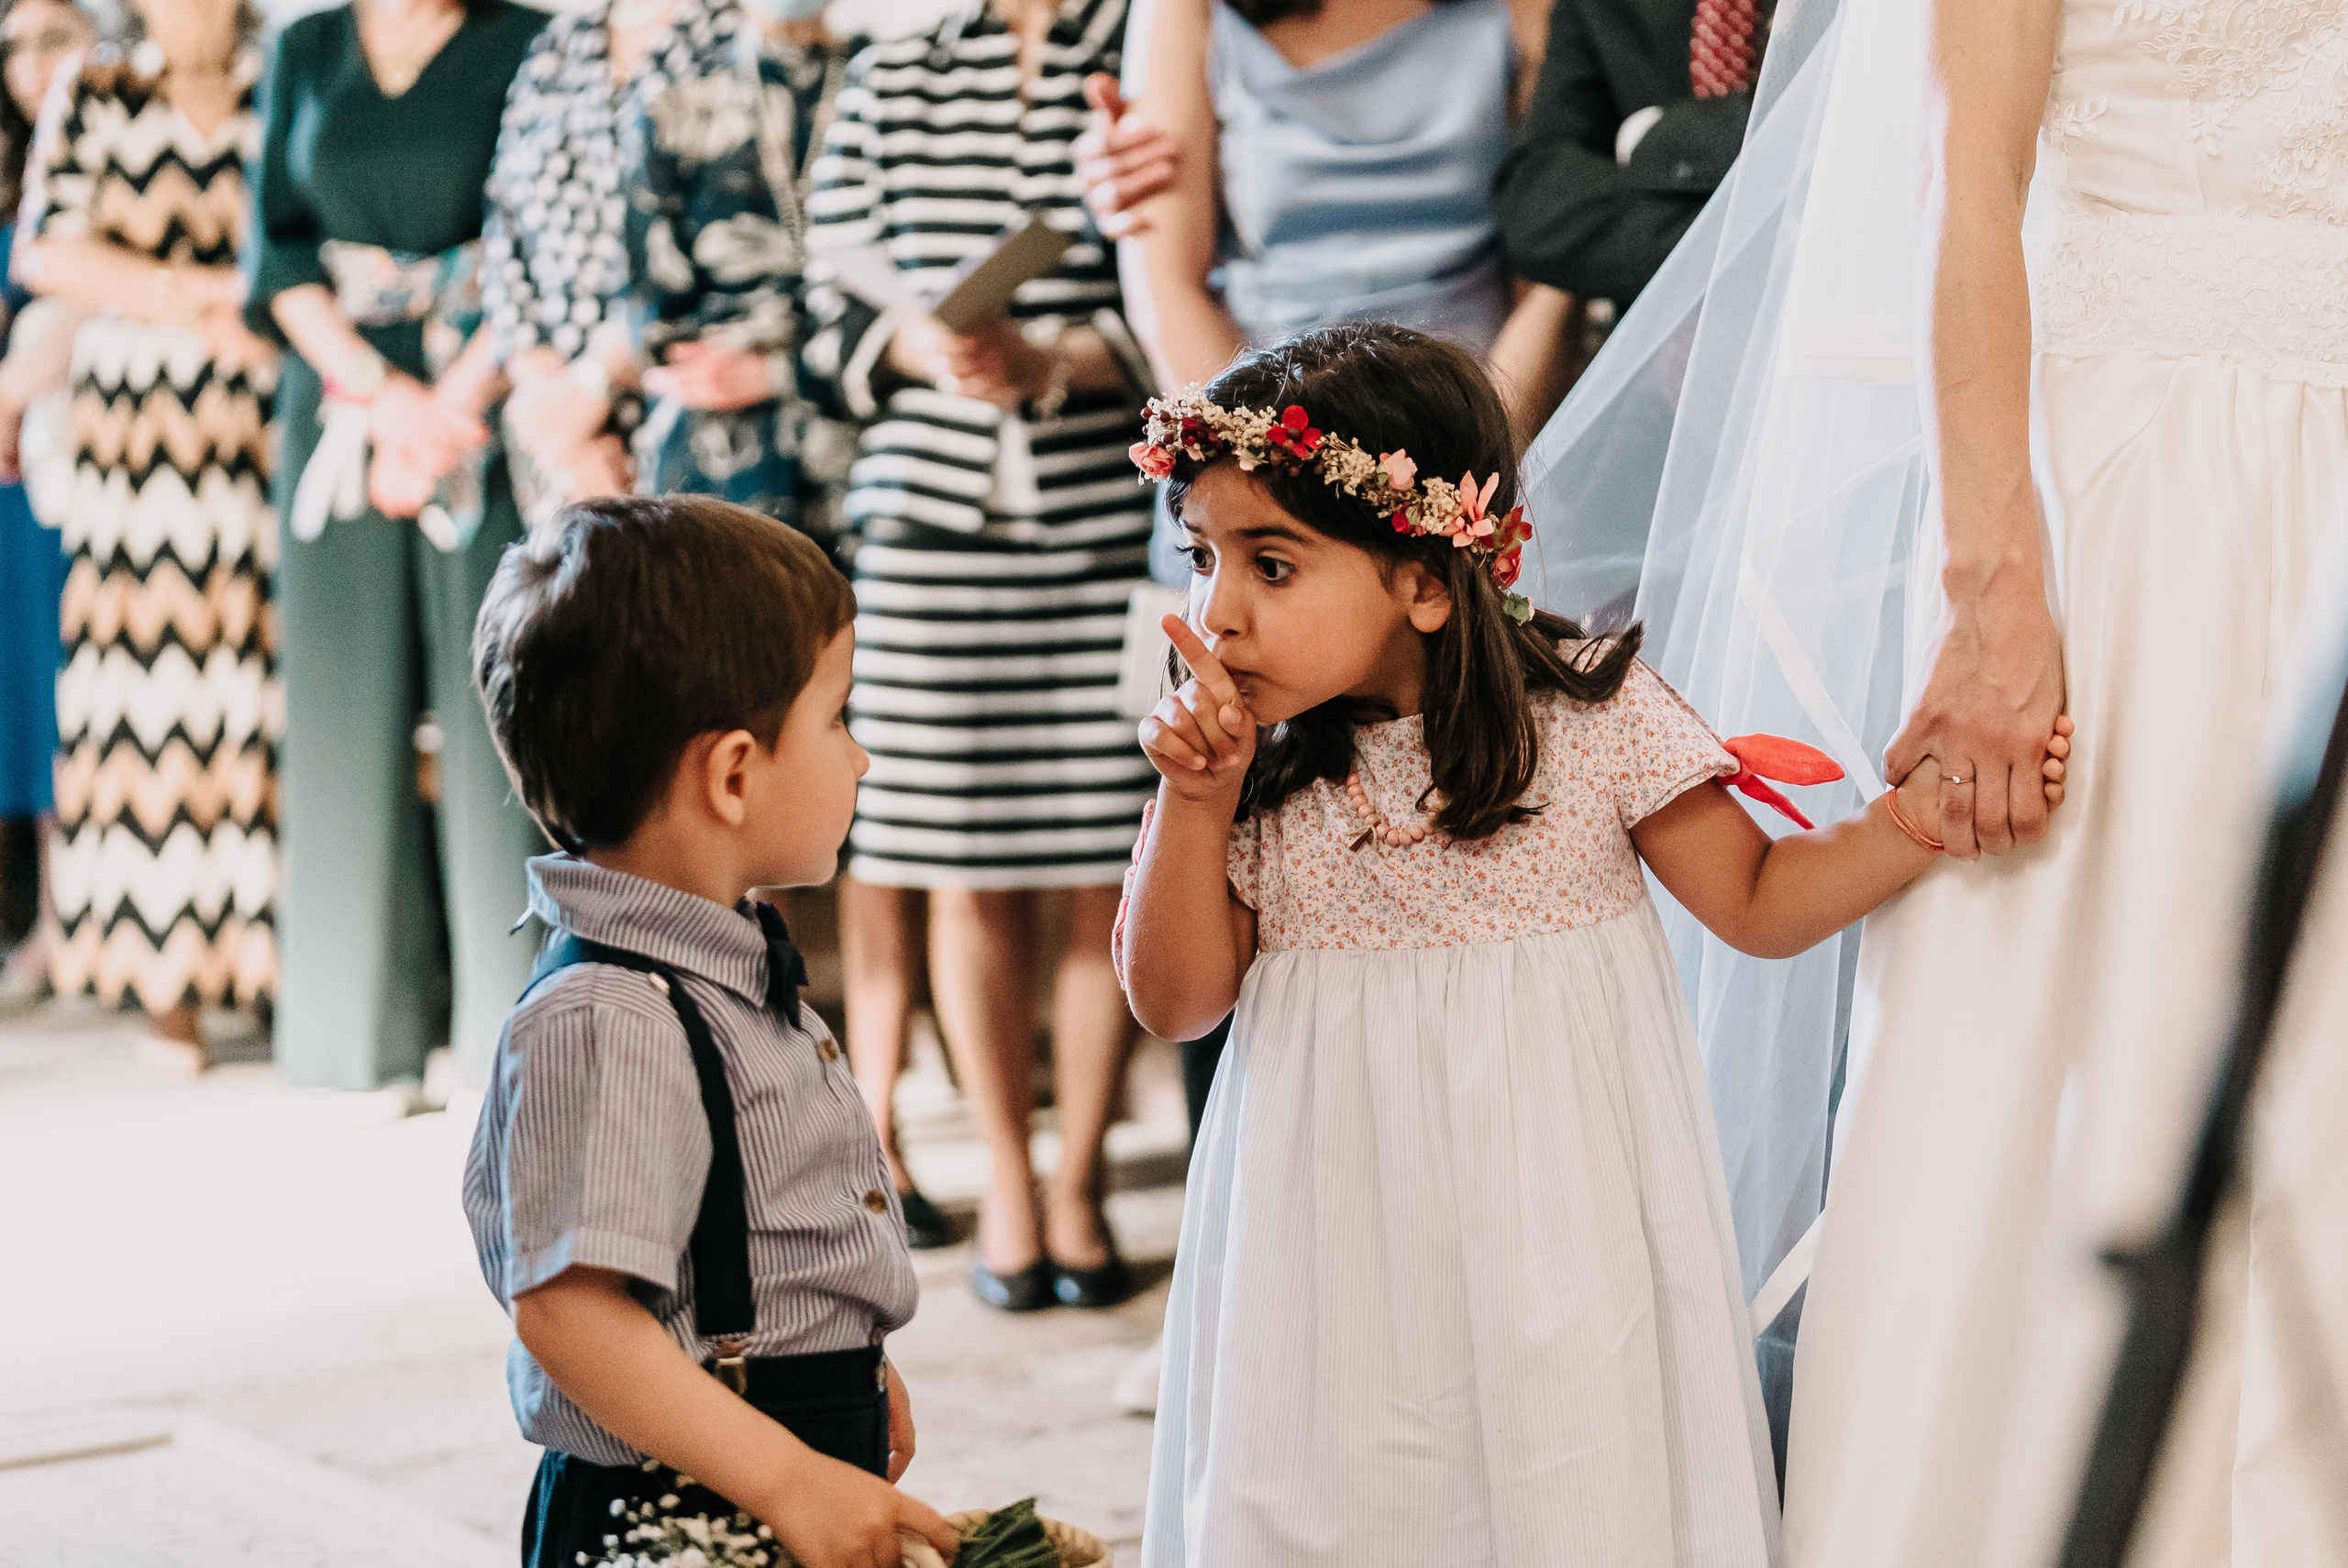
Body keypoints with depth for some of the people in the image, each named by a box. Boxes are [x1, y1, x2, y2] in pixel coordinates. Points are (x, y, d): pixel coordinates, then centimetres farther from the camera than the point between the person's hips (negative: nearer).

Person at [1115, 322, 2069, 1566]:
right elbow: (1172, 1001, 0)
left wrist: (1918, 820, -15)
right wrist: (1195, 801, -13)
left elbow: (1756, 902, 2)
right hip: (1340, 1245, 2)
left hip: (1552, 1225, -2)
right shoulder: (1255, 761, -1)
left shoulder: (1592, 716, -8)